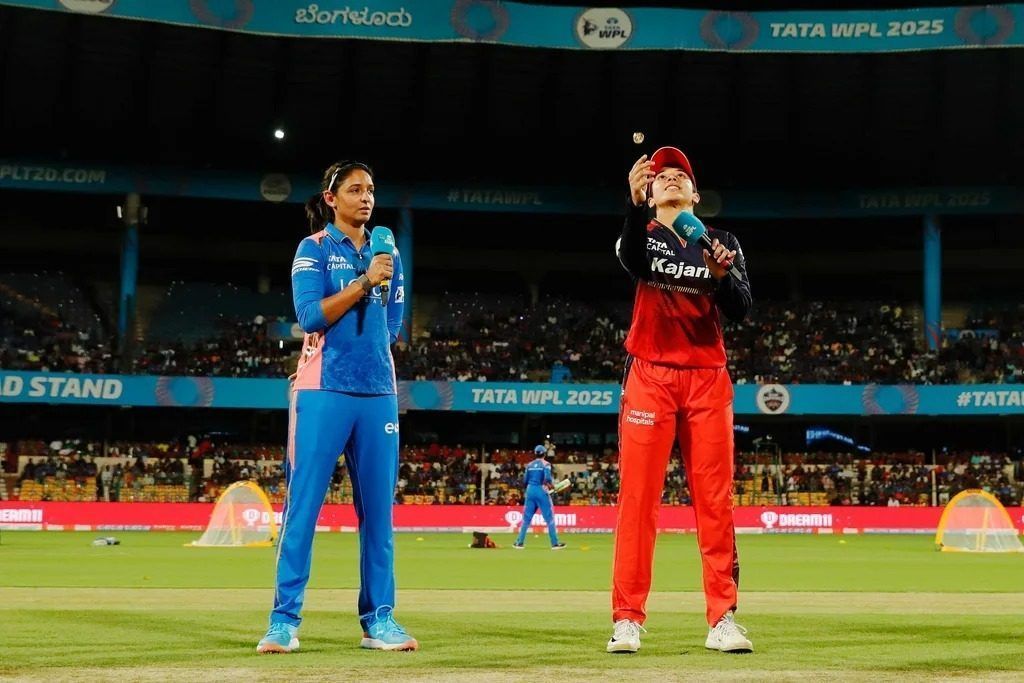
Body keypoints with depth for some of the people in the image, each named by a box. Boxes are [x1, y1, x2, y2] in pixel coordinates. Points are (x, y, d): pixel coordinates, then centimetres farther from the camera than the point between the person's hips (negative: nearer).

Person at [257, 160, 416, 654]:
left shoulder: (387, 255, 16)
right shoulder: (313, 249, 2)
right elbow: (311, 317, -11)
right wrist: (364, 283, -16)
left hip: (377, 393, 5)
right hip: (324, 392, -5)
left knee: (378, 510, 4)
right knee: (302, 506, -7)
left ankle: (378, 620, 8)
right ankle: (284, 621, -4)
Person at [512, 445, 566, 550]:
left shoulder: (529, 465, 10)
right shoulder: (545, 464, -5)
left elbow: (525, 480, 8)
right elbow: (548, 478, -18)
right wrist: (552, 484, 1)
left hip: (530, 491, 5)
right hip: (541, 491, -5)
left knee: (526, 518, 9)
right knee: (549, 518, 1)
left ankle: (519, 542, 7)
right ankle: (555, 543, 1)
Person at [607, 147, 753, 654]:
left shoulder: (722, 244, 12)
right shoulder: (642, 233, 7)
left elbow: (742, 310, -2)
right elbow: (632, 261, -19)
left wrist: (721, 276, -22)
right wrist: (634, 203, -35)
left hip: (707, 379, 2)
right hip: (650, 376, -2)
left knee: (715, 499, 0)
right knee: (637, 497, -6)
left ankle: (722, 620, 3)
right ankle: (627, 620, -3)